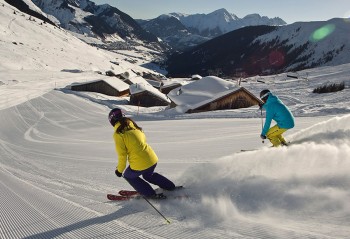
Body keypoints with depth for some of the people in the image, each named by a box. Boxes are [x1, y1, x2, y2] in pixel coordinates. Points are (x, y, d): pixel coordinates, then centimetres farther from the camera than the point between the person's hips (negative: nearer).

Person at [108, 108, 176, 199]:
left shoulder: (118, 134, -9)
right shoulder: (134, 126, 9)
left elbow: (122, 155, -9)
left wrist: (119, 170, 5)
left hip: (139, 164, -6)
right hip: (153, 159, 7)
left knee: (128, 176, 26)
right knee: (148, 175, 36)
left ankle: (151, 194, 19)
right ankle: (171, 187, 33)